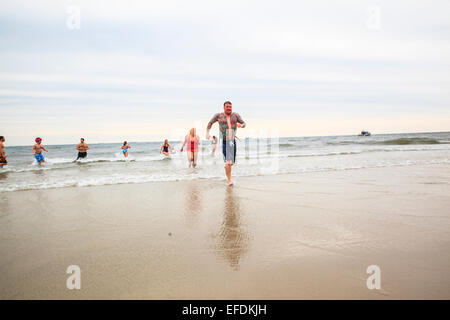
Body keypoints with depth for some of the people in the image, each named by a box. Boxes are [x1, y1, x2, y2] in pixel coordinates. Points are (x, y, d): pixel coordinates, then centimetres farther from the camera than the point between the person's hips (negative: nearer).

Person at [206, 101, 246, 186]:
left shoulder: (235, 115, 4)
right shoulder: (219, 115, 1)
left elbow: (244, 124, 7)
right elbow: (210, 123, 11)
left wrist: (241, 125, -17)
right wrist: (207, 133, 0)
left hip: (233, 141, 3)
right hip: (224, 141, -3)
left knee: (232, 161, 14)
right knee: (228, 162, -14)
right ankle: (229, 180, -5)